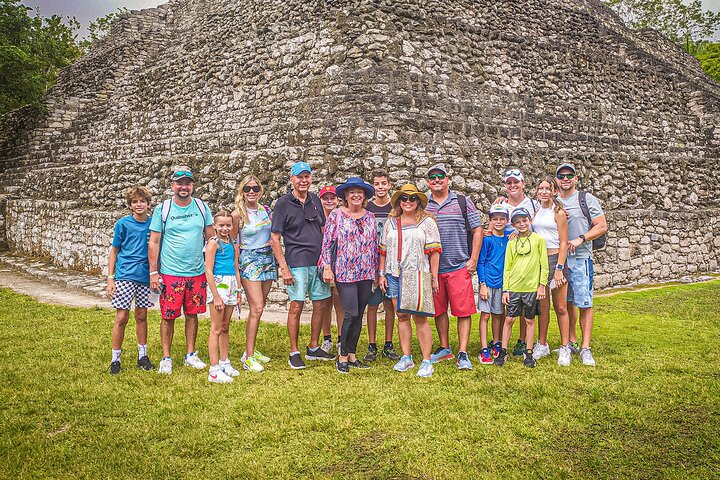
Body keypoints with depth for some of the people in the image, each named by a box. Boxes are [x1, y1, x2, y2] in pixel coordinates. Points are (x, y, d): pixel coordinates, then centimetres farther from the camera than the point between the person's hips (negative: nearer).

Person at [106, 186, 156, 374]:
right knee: (121, 318, -2)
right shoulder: (123, 224, -3)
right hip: (124, 276, -3)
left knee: (141, 316, 11)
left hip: (145, 276, 3)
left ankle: (142, 356, 22)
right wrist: (110, 278, -3)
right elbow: (114, 251, 2)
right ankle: (115, 359, 10)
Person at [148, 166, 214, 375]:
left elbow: (211, 238, 9)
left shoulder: (202, 207, 5)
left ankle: (190, 355, 23)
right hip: (170, 273, -2)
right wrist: (153, 272, -6)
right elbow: (154, 242, -1)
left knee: (192, 314, 10)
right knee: (168, 316, 1)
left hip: (197, 273, 3)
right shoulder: (162, 209, -2)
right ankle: (166, 358, 14)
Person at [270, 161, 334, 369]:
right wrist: (284, 267, -12)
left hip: (318, 261, 6)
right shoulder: (283, 203, -5)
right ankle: (294, 353, 7)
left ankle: (313, 348, 24)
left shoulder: (315, 200, 11)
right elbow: (274, 238, -6)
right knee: (296, 306, -5)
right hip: (297, 262, -6)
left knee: (322, 303, 9)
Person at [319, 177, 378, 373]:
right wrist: (327, 267, -10)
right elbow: (327, 242, -2)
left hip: (366, 273, 5)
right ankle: (343, 356, 5)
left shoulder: (370, 217, 11)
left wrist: (377, 272, 14)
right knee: (351, 314, -10)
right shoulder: (336, 215, 0)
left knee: (359, 315, 7)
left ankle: (351, 355, 18)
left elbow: (375, 245, 15)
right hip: (344, 273, -4)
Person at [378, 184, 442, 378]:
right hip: (394, 275, 4)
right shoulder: (391, 222, 13)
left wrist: (434, 278, -6)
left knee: (420, 318, -5)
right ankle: (406, 358, 17)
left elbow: (434, 251, -2)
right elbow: (383, 250, 16)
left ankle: (427, 361, 1)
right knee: (401, 316, 8)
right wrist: (381, 274, 9)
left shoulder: (427, 222, 2)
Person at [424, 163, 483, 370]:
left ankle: (462, 354, 1)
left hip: (459, 267, -2)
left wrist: (473, 260, -3)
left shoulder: (462, 202, 4)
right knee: (439, 310, 10)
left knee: (463, 311, -4)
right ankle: (444, 348, 24)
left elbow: (477, 230, 4)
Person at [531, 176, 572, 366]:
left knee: (560, 308, 1)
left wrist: (559, 268, -15)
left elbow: (563, 243, -9)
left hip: (555, 259, -4)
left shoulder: (558, 213, -6)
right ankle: (542, 345, 21)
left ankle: (564, 349, 9)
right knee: (542, 306, 11)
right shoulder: (536, 211, 10)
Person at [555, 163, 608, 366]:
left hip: (580, 258, -4)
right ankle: (571, 342, 22)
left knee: (584, 303, -6)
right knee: (566, 303, 10)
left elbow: (602, 226, -2)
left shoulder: (587, 199, 2)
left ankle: (585, 348, -2)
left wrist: (580, 239, -14)